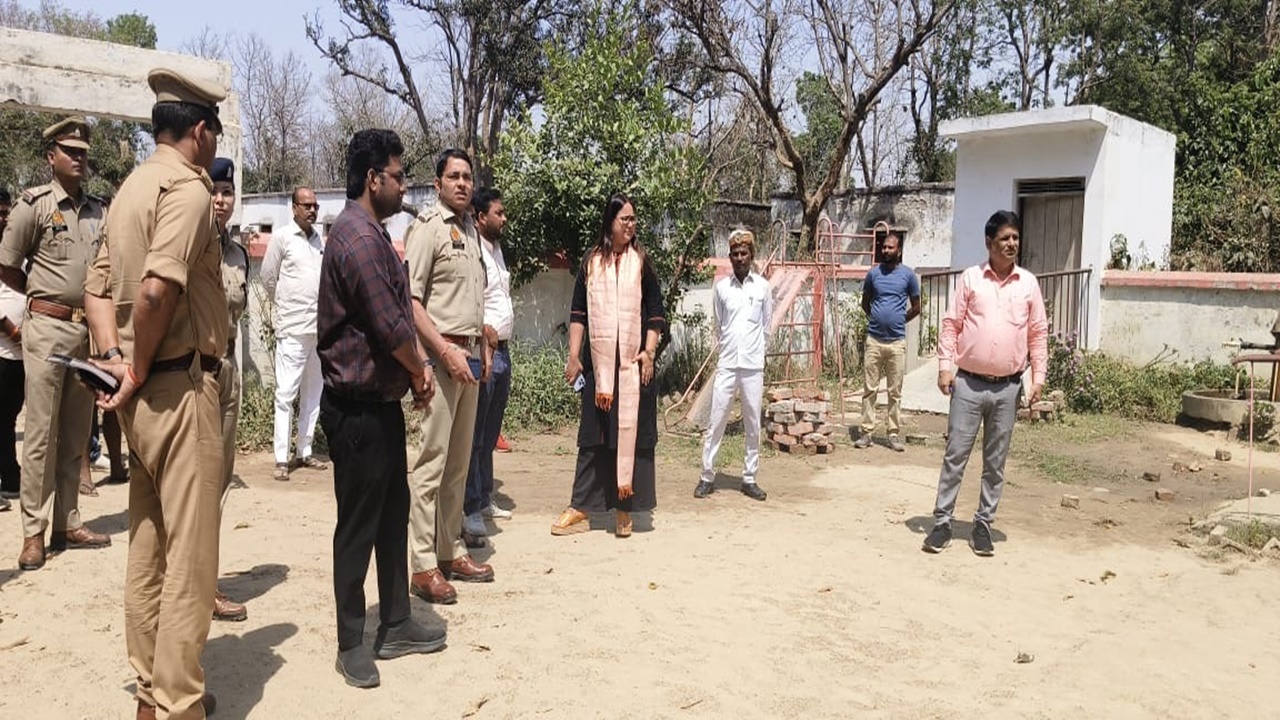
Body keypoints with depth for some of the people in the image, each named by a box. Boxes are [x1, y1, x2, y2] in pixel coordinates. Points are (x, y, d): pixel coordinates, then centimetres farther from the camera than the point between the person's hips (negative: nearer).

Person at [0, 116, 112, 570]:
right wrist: (45, 296, 8)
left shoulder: (99, 210, 10)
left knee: (76, 435, 11)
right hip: (48, 328, -5)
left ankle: (67, 524, 20)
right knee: (41, 434, -2)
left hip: (88, 329, 5)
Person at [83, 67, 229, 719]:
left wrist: (116, 357, 2)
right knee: (189, 556, -4)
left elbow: (98, 287, 14)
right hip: (180, 384, -10)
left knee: (148, 546, 16)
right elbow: (157, 288, -25)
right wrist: (141, 371, -13)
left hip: (144, 391, 10)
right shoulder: (187, 187, -11)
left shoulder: (131, 188, 17)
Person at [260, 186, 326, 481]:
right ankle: (281, 460, -3)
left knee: (312, 394, 10)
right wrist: (285, 305, 11)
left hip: (320, 327, 6)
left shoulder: (320, 240, 12)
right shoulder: (282, 237, -4)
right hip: (293, 328, -6)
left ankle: (304, 453, 19)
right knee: (286, 393, -6)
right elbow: (267, 277, 1)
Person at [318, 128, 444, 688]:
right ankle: (351, 644, 15)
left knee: (393, 516, 16)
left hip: (382, 402, 10)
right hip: (359, 407, -10)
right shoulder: (359, 237, -19)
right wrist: (420, 372, -5)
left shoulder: (372, 234, 15)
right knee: (358, 526, 1)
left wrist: (416, 367, 5)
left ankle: (396, 627, 28)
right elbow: (389, 325, -22)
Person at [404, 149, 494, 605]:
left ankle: (451, 550, 22)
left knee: (459, 461, 12)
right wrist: (446, 351, -19)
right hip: (441, 355, -8)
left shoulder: (470, 231, 17)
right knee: (432, 461, -7)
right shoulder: (428, 228, -7)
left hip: (470, 354, 8)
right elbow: (410, 300, -13)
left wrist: (483, 344, 14)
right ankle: (424, 566, -2)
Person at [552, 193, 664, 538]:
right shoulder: (591, 262, 7)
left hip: (633, 362, -1)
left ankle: (625, 510, 9)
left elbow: (655, 313, 4)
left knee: (631, 431, 1)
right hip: (598, 361, 1)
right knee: (594, 433, 5)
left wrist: (649, 352, -6)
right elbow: (578, 312, 7)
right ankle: (580, 508, 10)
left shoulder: (641, 261, 5)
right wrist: (574, 355, 1)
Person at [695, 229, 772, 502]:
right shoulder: (721, 286, 2)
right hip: (727, 364, 0)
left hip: (753, 366, 0)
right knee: (716, 422, 0)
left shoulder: (762, 286, 2)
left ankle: (750, 479, 15)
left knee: (753, 425, 6)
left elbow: (767, 324, 10)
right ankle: (707, 476, 8)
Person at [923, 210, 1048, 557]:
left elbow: (1039, 333, 8)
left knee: (995, 461, 8)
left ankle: (983, 525, 18)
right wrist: (945, 366, -7)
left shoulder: (1028, 283, 6)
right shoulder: (970, 278, 1)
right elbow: (951, 325, 1)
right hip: (968, 384, -2)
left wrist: (1039, 376, 2)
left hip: (1007, 387, 2)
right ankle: (942, 522, 8)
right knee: (955, 455, 1)